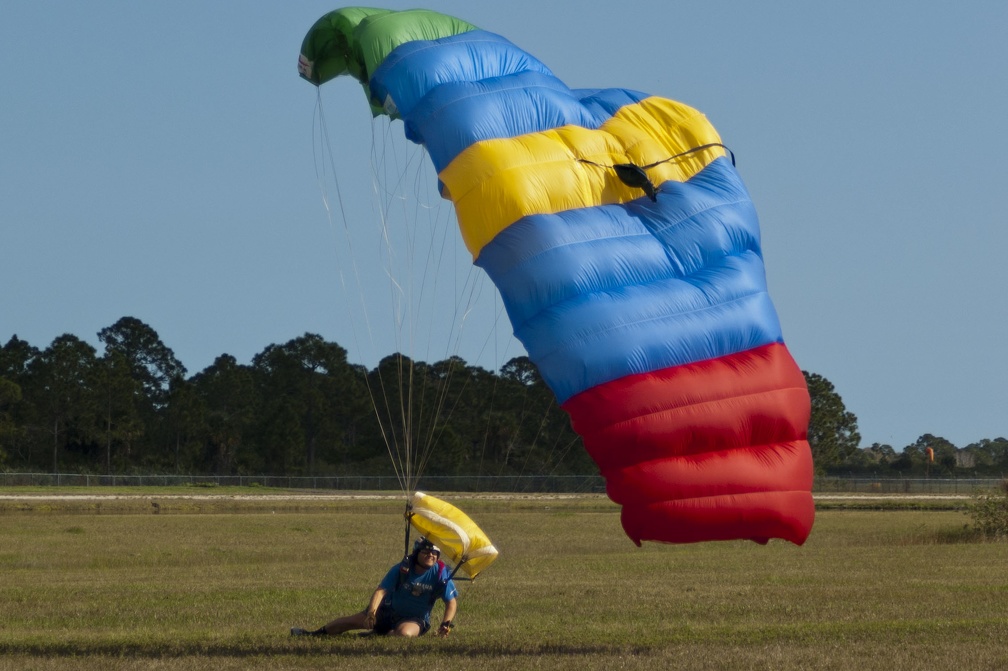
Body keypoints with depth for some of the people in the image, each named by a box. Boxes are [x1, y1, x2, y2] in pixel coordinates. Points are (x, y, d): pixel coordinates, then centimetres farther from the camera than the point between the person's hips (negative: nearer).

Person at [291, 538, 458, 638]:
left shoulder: (441, 574, -15)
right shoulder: (401, 570, -15)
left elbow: (451, 602, -11)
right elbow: (381, 590, -23)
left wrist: (446, 624, -27)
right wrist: (371, 612, -39)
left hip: (416, 620, -1)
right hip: (390, 612, 1)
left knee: (404, 632, -37)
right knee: (353, 620, -6)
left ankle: (381, 634, -2)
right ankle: (314, 634, 12)